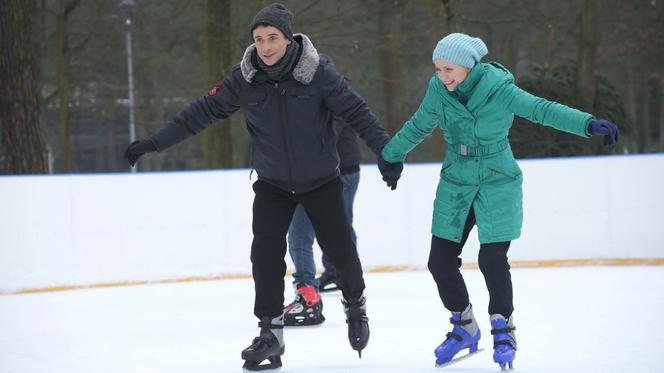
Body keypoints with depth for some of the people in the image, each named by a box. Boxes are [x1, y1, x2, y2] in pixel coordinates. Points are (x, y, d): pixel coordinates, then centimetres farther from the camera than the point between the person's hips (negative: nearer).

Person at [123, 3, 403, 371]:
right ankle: (270, 332, -2)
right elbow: (203, 111, -7)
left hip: (320, 180, -2)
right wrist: (154, 142, -8)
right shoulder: (244, 78, -12)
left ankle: (355, 305, 34)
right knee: (265, 253, -12)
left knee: (339, 249, 3)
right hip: (273, 183, 2)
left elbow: (356, 111, -15)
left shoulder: (317, 71, -19)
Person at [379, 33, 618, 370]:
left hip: (497, 185, -5)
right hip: (455, 183, 5)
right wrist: (389, 155, 26)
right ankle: (463, 326, 26)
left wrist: (589, 124, -47)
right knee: (440, 260, 3)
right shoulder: (438, 90, -6)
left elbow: (542, 110, -32)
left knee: (492, 260, -10)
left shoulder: (498, 89, -21)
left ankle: (503, 328, 15)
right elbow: (418, 126, 12)